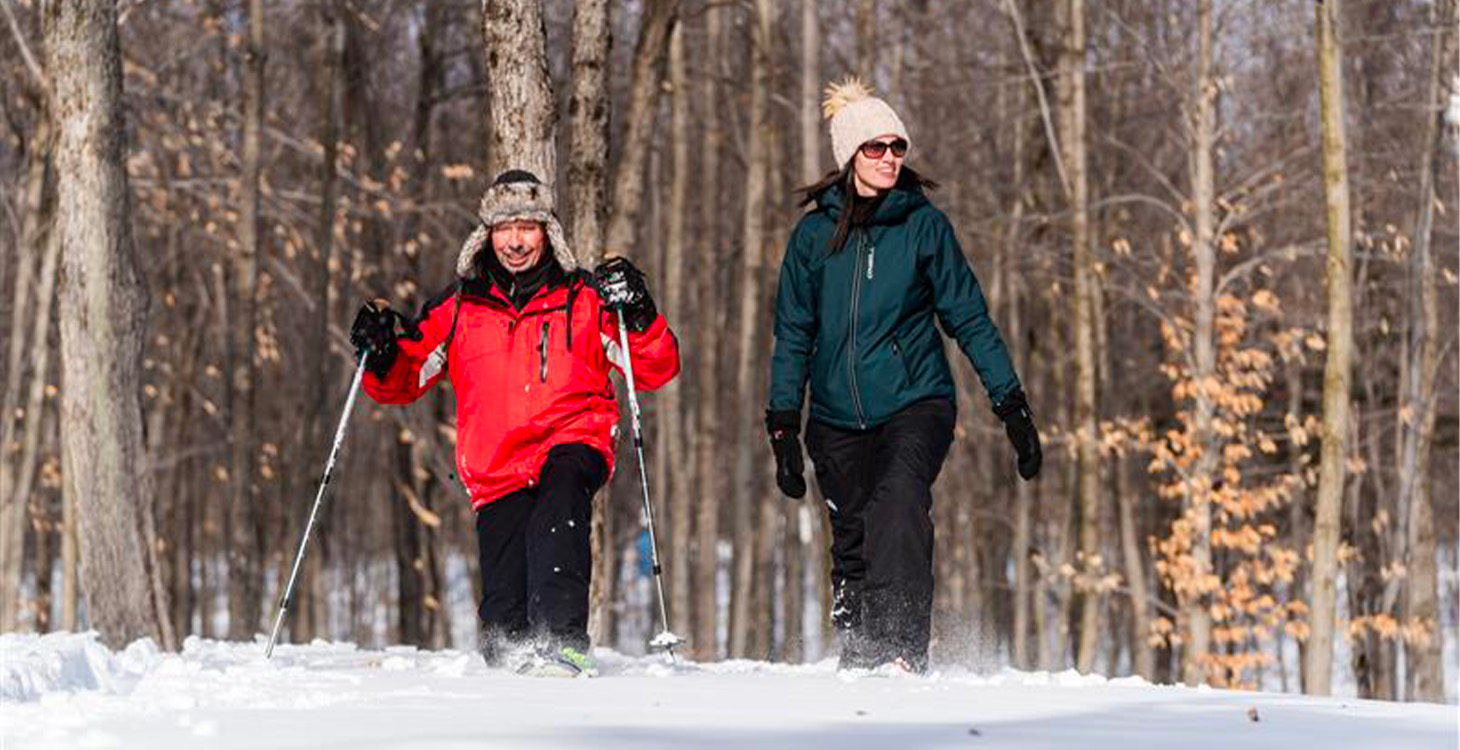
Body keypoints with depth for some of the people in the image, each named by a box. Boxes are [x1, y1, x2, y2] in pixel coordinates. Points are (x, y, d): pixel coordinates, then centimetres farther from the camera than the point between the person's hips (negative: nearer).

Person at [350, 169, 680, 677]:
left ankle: (563, 644, -47)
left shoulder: (584, 299, 8)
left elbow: (658, 370, 4)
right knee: (503, 621, -6)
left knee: (558, 505, -38)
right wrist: (382, 355, -4)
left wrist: (638, 316, -13)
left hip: (571, 445, -2)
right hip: (496, 470, 2)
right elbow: (402, 383, 18)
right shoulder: (458, 309, 13)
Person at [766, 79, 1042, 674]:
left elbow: (968, 317, 3)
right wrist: (783, 426, 4)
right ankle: (857, 663, 21)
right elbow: (793, 335, 10)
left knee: (899, 503, -28)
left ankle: (903, 651, -37)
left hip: (915, 403, -3)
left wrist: (1012, 403, 0)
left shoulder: (924, 224, 1)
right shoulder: (815, 233, 6)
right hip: (838, 418, 3)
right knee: (852, 548, 3)